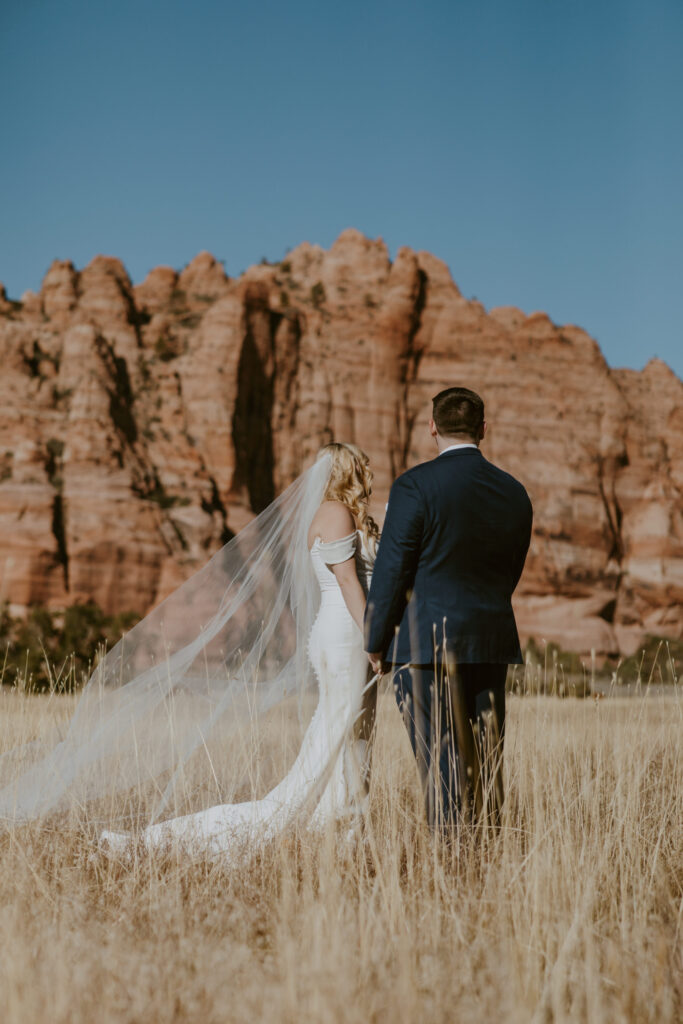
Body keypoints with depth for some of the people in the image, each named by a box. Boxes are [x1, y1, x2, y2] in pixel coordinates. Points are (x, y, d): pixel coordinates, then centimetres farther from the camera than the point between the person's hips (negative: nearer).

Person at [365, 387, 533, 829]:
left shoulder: (415, 485, -10)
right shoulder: (514, 492, 6)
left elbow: (391, 570, -9)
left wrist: (376, 642, 1)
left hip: (427, 644, -5)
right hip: (492, 643, 5)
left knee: (440, 763, -2)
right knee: (491, 759, 11)